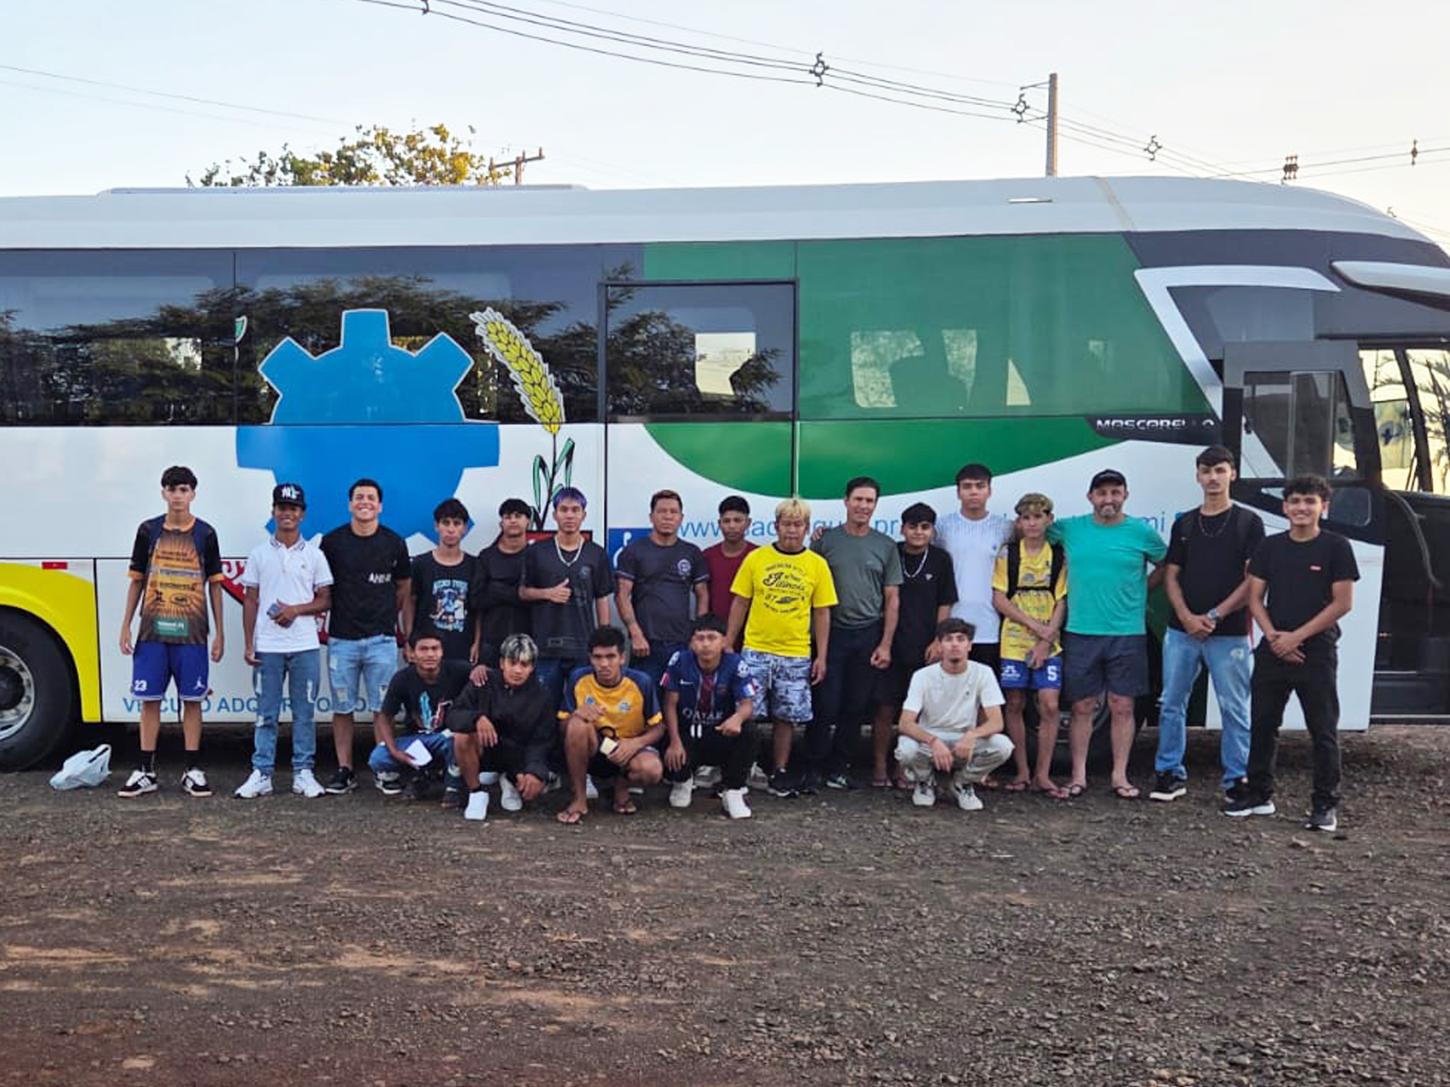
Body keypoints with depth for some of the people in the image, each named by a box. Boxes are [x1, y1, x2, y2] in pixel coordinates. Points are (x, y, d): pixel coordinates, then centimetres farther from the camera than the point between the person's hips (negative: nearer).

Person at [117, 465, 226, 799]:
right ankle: (145, 771, 12)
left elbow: (214, 585, 5)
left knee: (192, 700, 3)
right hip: (152, 631, 1)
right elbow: (137, 581, 9)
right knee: (149, 699, 4)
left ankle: (193, 771, 10)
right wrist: (126, 626, 3)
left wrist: (219, 633, 1)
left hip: (191, 633, -1)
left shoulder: (205, 533, 2)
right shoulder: (148, 531, 5)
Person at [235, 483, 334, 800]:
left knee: (304, 713, 5)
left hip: (305, 646, 0)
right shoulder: (259, 554, 7)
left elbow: (325, 600, 4)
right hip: (267, 646, 0)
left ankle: (303, 773, 11)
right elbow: (250, 601, 6)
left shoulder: (314, 554, 5)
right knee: (266, 714, 4)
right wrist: (248, 644, 1)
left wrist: (296, 609, -13)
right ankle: (261, 774, 10)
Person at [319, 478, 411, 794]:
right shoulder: (332, 541, 3)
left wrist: (387, 616, 10)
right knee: (342, 708, 5)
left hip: (381, 638, 0)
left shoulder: (393, 543, 4)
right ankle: (344, 771, 13)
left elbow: (404, 587, 14)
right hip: (342, 638, 0)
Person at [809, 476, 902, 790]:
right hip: (832, 632, -2)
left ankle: (839, 767, 19)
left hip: (869, 636, 2)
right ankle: (813, 768, 9)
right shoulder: (826, 540, 2)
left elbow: (892, 599, 7)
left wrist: (885, 644, 0)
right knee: (826, 705, -3)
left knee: (856, 707, 6)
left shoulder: (886, 546, 7)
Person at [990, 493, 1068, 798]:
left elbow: (1062, 601, 2)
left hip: (1049, 644, 0)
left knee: (1049, 706, -6)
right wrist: (1035, 626, -11)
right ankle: (1022, 772, 14)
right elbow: (999, 599, -4)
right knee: (1015, 705, 3)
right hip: (1014, 642, 0)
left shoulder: (1059, 555, 4)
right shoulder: (1008, 554, 1)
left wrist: (1047, 638, -10)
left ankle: (1042, 775, 4)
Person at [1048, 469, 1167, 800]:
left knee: (1122, 707, 4)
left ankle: (1120, 776, 13)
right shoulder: (1069, 528, 2)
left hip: (1128, 634, 0)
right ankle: (1079, 775, 13)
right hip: (1081, 633, 1)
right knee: (1082, 707, 5)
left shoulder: (1142, 532, 2)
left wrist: (1141, 587, 3)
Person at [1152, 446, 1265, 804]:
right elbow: (1171, 575, 10)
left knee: (1234, 708, 2)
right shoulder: (1184, 523, 12)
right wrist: (1186, 617, -7)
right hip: (1181, 630, 4)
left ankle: (1236, 779, 11)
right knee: (1172, 704, 6)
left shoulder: (1248, 522, 1)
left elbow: (1254, 580, -4)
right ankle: (1170, 774, 15)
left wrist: (1214, 616, -11)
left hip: (1229, 634, -3)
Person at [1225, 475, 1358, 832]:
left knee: (1323, 731, 1)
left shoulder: (1336, 547, -3)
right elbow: (1255, 597, 7)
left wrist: (1296, 637, -12)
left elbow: (1343, 602, -7)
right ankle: (1259, 795, 22)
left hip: (1317, 652, -4)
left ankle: (1325, 805, 9)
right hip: (1272, 651, 4)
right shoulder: (1270, 547, 8)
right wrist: (1273, 636, -9)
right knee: (1262, 724, 10)